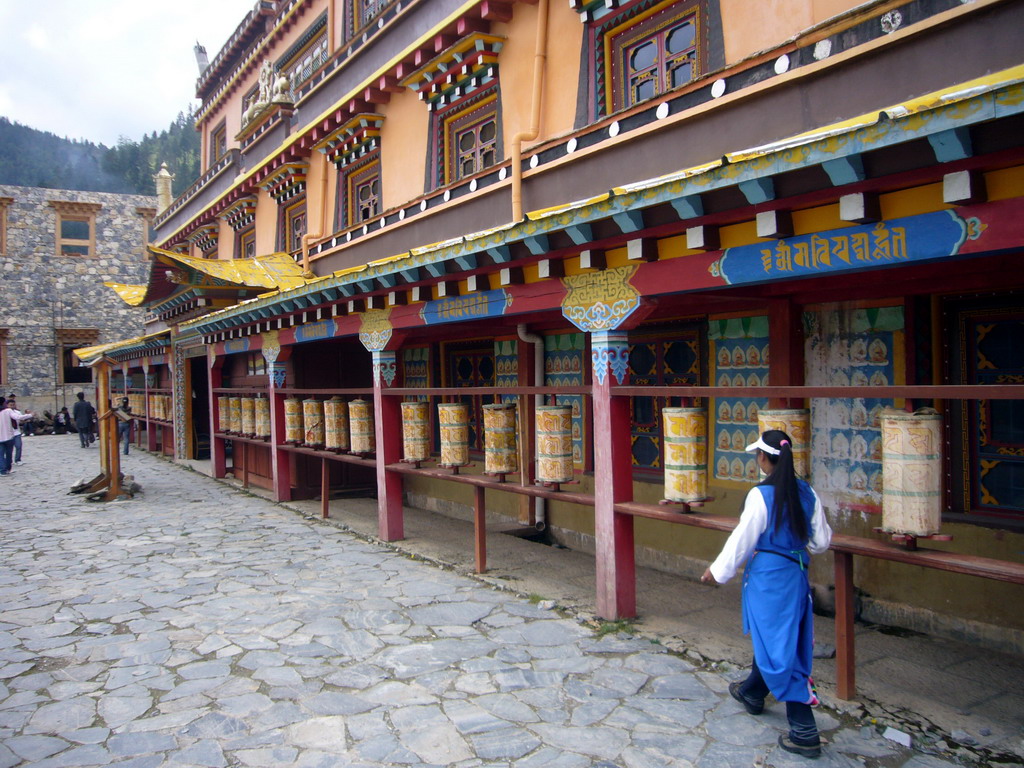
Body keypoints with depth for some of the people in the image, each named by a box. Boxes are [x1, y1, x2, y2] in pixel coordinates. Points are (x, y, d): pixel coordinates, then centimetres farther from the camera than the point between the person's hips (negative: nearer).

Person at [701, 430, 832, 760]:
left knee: (777, 647, -1)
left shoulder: (761, 494, -17)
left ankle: (804, 731, 2)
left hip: (767, 575, -7)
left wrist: (718, 571, 1)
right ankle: (752, 692, 46)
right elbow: (821, 540, 6)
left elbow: (743, 538, -12)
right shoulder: (808, 493, 0)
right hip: (797, 574, 7)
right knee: (771, 637, 24)